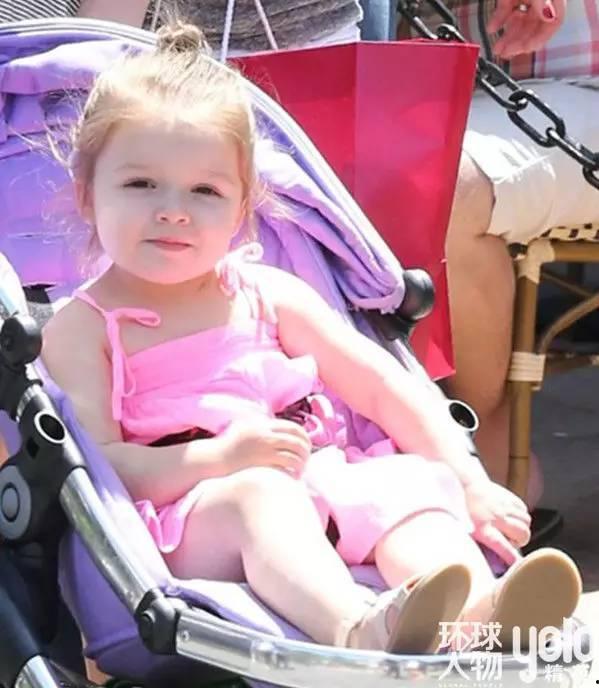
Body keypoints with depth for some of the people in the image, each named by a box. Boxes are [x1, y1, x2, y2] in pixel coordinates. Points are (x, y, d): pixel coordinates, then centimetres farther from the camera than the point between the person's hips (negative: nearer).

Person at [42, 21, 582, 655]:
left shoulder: (267, 294, 12)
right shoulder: (81, 329, 3)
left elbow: (383, 386, 10)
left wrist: (469, 483, 1)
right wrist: (218, 458, -21)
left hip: (317, 489, 5)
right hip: (182, 519, -4)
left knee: (416, 477, -20)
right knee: (257, 494, -34)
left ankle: (476, 613, -47)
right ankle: (359, 631, -58)